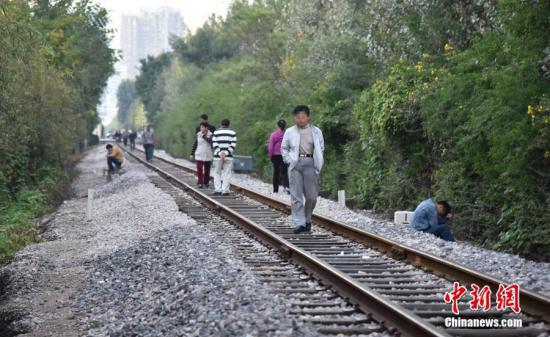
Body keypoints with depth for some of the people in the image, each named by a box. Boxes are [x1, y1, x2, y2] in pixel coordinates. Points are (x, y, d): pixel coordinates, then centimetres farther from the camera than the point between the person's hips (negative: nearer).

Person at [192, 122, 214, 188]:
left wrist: (203, 136, -21)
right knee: (199, 169, -11)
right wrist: (192, 153, 8)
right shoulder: (198, 135, 1)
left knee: (207, 170, 8)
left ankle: (206, 183, 21)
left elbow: (210, 141, -23)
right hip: (199, 155, 0)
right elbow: (195, 144, 8)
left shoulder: (211, 135, -3)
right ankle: (200, 183, -8)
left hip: (208, 155, 0)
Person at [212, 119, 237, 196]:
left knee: (217, 173, 9)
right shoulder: (232, 133, 5)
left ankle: (218, 190, 1)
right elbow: (233, 145, -4)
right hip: (229, 157, 0)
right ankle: (225, 191, -1)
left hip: (217, 157, 0)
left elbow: (215, 145, -6)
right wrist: (226, 153, -10)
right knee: (227, 174, 3)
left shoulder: (216, 132, 4)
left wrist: (220, 153, -11)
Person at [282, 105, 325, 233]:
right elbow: (284, 148, 16)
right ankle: (299, 223, -5)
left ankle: (307, 220, 22)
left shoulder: (316, 131, 8)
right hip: (295, 165, 0)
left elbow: (321, 148, 14)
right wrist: (288, 160, 3)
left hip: (310, 163, 0)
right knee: (296, 196, -5)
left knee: (312, 195, 1)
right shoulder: (290, 132, 8)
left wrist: (318, 163, 4)